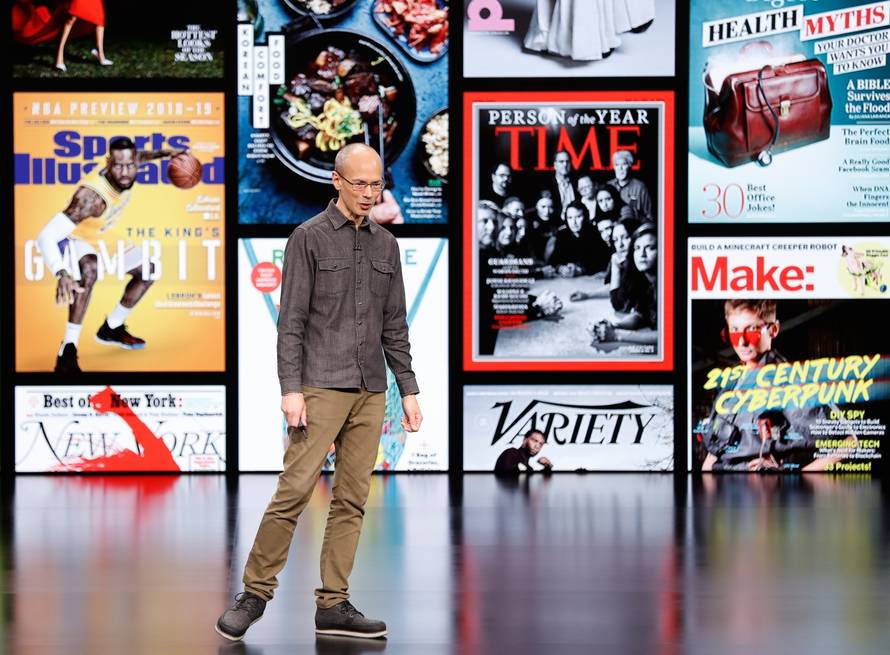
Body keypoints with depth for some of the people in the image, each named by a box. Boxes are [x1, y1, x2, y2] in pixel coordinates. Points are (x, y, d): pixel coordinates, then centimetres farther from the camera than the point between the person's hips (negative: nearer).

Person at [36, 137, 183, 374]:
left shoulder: (126, 171, -22)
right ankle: (67, 352, -34)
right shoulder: (91, 196, -43)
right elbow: (46, 236, -50)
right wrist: (62, 274, -63)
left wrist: (164, 154, 8)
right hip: (75, 239, -8)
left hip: (105, 235, 8)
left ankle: (111, 329, 36)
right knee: (89, 269, -40)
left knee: (147, 271, 18)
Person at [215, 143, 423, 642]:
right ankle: (256, 593, -1)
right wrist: (291, 389, -13)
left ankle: (333, 605, 7)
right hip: (321, 388, -5)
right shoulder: (309, 238, -2)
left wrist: (409, 389, 10)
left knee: (353, 499, 3)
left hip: (370, 391, 5)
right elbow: (292, 320, -6)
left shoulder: (385, 245, 13)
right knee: (295, 489, -10)